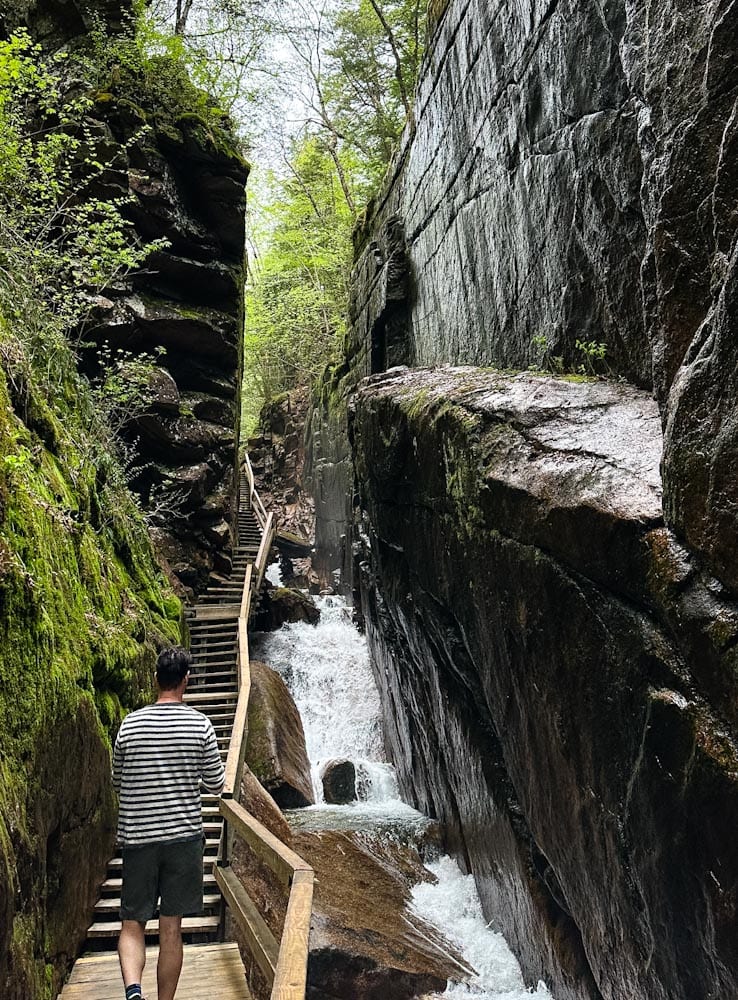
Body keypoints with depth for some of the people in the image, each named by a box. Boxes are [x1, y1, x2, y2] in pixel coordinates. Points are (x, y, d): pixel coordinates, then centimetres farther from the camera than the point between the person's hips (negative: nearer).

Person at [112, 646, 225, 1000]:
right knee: (171, 929, 10)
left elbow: (117, 783, 10)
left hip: (137, 838, 1)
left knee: (132, 924, 11)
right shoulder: (200, 724, -7)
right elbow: (215, 785, 1)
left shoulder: (130, 724, -3)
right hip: (183, 837, 0)